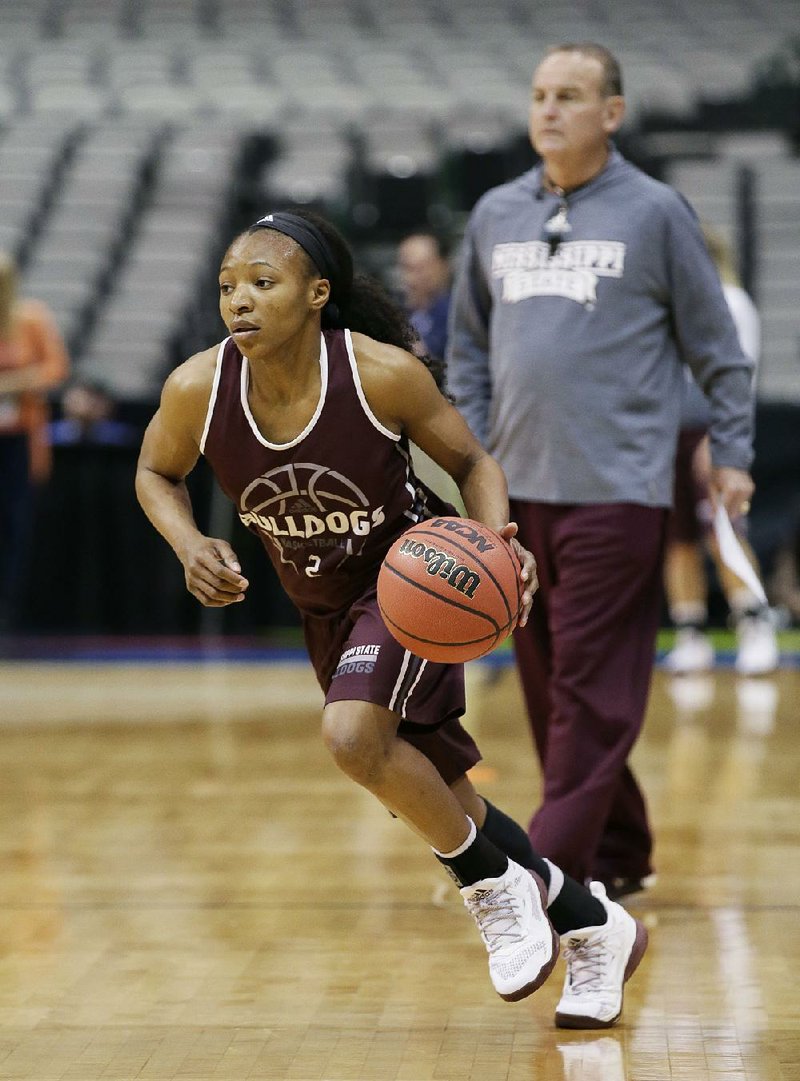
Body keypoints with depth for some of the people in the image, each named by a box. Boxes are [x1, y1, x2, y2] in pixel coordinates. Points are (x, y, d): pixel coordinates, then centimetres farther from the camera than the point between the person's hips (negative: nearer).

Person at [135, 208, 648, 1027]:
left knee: (352, 735, -31)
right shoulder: (197, 389, -19)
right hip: (323, 608, 5)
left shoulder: (382, 373, -26)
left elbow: (470, 460, -10)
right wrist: (189, 547, -17)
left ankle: (495, 885, -5)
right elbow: (155, 473, 2)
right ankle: (591, 927, 33)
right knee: (439, 805, 12)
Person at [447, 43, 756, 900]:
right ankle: (618, 852, 20)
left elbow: (717, 345, 3)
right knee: (546, 684, 8)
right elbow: (469, 345, 18)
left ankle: (558, 865, -7)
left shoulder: (654, 213, -1)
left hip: (617, 489, -5)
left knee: (592, 688, -8)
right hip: (517, 487, 5)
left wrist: (733, 453, 0)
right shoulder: (495, 216, 12)